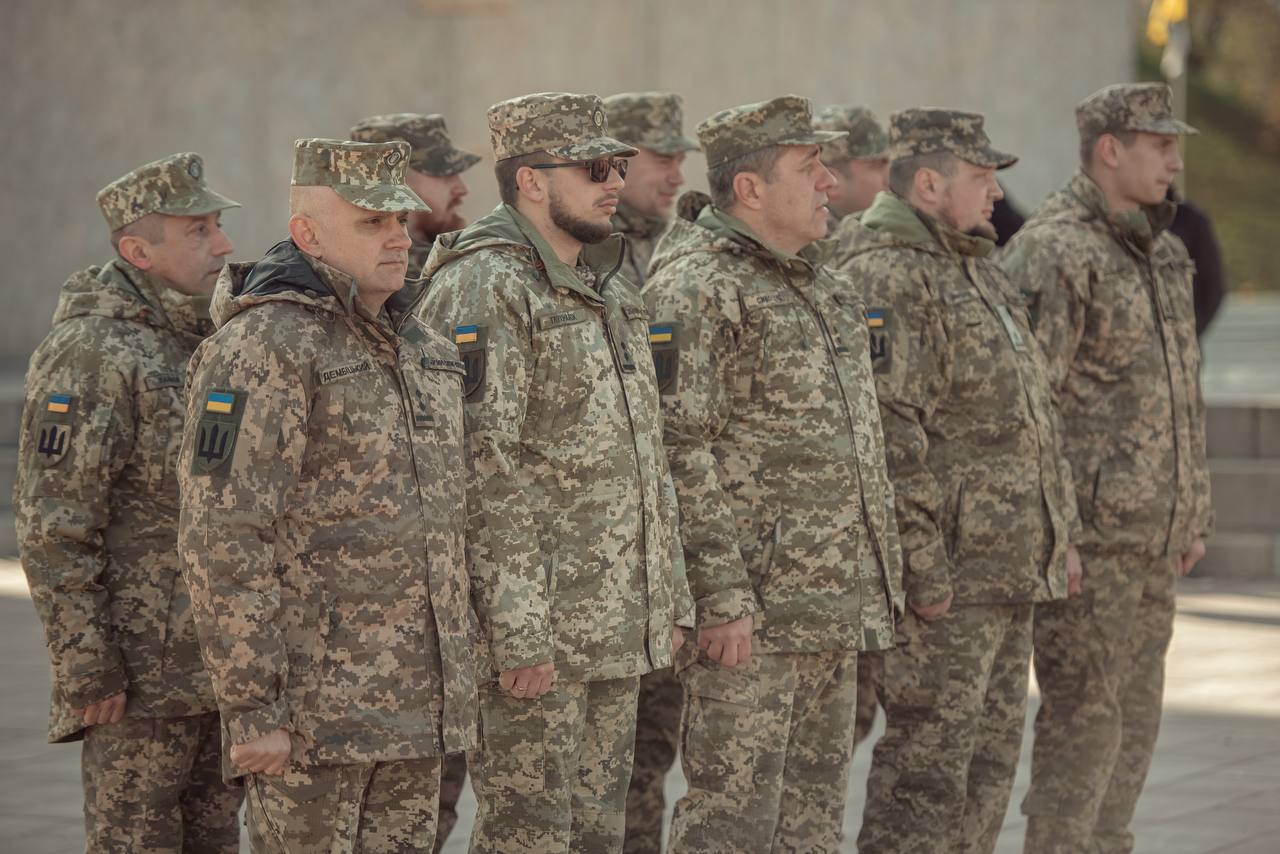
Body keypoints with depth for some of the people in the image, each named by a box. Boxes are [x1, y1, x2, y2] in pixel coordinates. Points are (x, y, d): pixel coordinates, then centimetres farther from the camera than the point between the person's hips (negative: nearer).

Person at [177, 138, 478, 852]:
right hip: (314, 702, -8)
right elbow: (222, 544, -17)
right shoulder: (263, 348, -13)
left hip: (417, 706, 8)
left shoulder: (421, 347, 14)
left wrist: (462, 671, 18)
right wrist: (254, 709, -20)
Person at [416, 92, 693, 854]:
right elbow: (484, 473, -19)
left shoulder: (608, 290, 16)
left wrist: (669, 600, 17)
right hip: (537, 633, -9)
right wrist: (517, 634, -22)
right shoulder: (483, 289, -13)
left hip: (620, 632, 9)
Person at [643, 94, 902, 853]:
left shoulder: (818, 281, 17)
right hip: (755, 606, -9)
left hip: (836, 610, 9)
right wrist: (721, 597, -21)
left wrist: (880, 575, 21)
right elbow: (683, 455, -18)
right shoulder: (695, 288, -13)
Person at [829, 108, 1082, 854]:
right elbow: (886, 434, -22)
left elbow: (1030, 415, 24)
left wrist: (1062, 533, 20)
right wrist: (923, 566, -23)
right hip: (947, 574, -10)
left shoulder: (979, 273, 18)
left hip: (1011, 569, 10)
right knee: (929, 758, -7)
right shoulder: (883, 277, -15)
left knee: (992, 752, 14)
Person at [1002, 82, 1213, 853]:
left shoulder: (1163, 254, 15)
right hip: (1087, 528, -8)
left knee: (1135, 712, 12)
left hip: (1151, 532, 9)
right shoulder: (1053, 253, -13)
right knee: (1085, 712, -5)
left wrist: (1193, 513, 20)